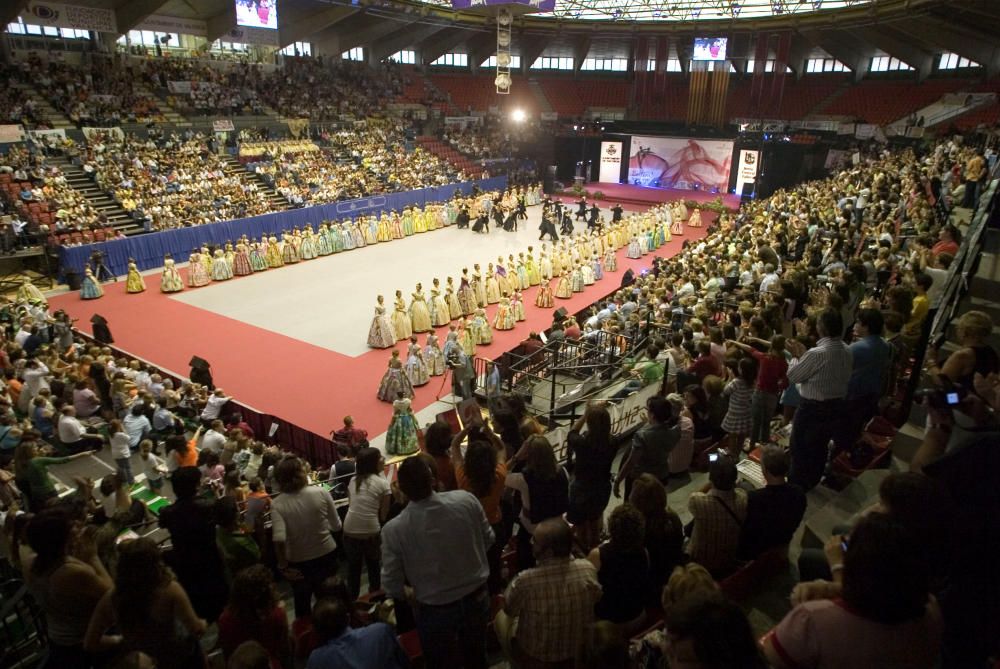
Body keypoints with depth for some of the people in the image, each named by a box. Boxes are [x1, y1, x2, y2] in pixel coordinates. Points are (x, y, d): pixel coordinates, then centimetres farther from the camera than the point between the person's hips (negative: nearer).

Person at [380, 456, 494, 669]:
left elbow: (392, 584, -15)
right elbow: (488, 539, -4)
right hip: (477, 598, 2)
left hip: (436, 610, -2)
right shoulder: (466, 500, -20)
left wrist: (407, 593, 7)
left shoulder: (394, 530, -25)